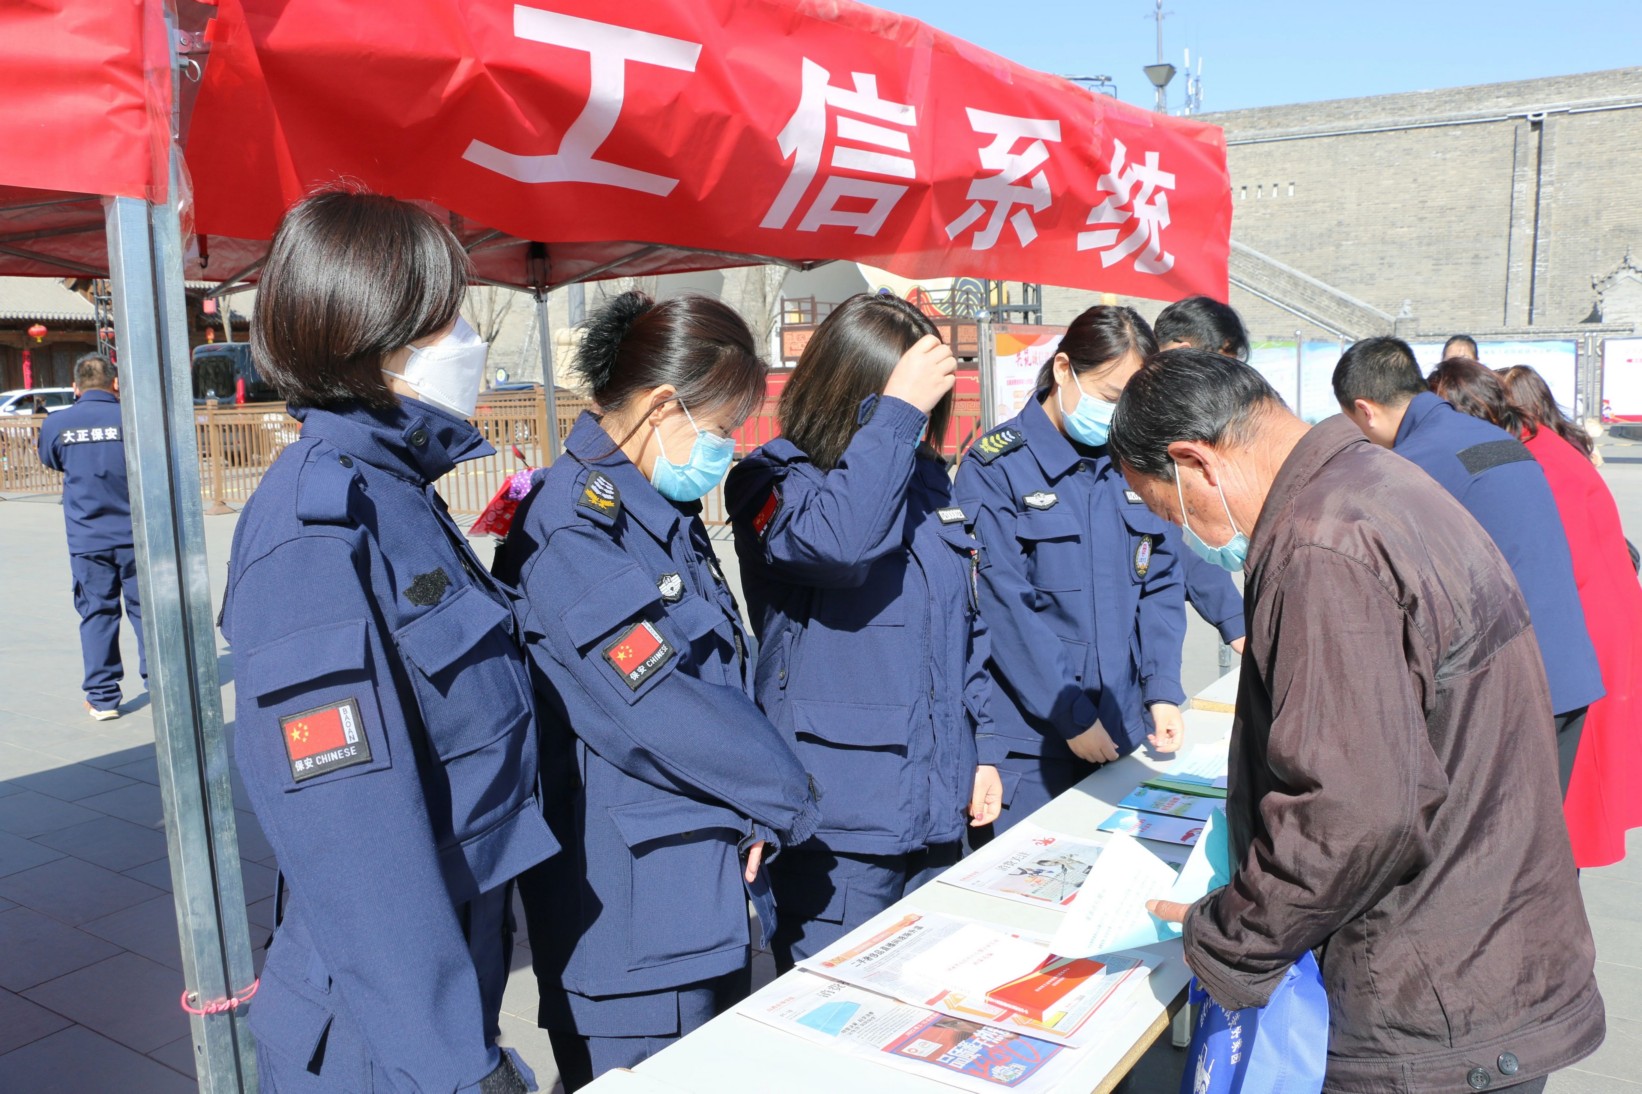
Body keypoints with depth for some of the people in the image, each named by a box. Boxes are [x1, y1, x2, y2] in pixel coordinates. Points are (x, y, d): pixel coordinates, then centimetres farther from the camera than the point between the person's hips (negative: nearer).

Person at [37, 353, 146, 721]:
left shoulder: (56, 424, -2)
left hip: (87, 541, 1)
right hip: (134, 534, -1)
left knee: (97, 614, 8)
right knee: (146, 610, 9)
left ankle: (103, 698, 11)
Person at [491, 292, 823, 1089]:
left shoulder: (659, 512, 10)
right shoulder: (568, 530, -20)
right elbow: (659, 708, -24)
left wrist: (759, 808, 1)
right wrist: (789, 800, -11)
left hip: (708, 892, 9)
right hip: (633, 910, -9)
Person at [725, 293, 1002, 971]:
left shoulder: (929, 478, 10)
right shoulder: (775, 481, -9)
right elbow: (837, 544, -33)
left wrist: (982, 750, 14)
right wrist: (897, 409, -25)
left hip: (936, 814, 7)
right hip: (836, 823, -6)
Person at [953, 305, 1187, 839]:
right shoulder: (995, 465, -9)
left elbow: (1160, 584, 10)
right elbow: (1005, 606, -14)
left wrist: (1162, 691, -3)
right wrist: (1071, 716, -14)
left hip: (1123, 735, 5)